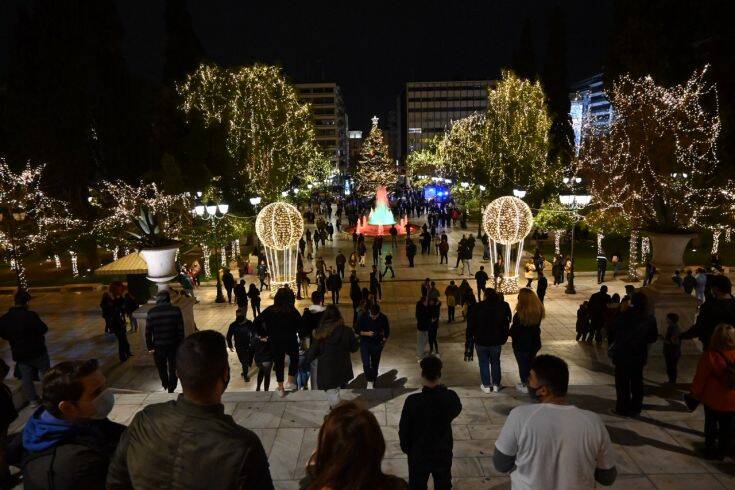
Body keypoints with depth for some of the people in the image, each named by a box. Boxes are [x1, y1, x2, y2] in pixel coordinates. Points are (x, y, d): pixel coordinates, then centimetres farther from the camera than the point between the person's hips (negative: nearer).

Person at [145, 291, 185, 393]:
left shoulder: (151, 312, -8)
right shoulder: (176, 311, -10)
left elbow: (148, 332, -5)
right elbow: (181, 330, -8)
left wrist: (149, 347, 3)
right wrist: (181, 345, 0)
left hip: (158, 346, 1)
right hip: (173, 346, -1)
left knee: (161, 368, 22)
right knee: (172, 369, 11)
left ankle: (165, 385, 40)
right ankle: (171, 390, 14)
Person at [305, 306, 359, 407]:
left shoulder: (320, 333, -15)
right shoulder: (347, 331, -14)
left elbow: (313, 351, -7)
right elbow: (354, 348, -1)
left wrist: (306, 360, 13)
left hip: (326, 370, -2)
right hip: (343, 368, 2)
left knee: (332, 393, 8)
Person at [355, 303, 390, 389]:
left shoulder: (383, 318, -12)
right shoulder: (363, 317, -16)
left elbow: (387, 331, 5)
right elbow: (357, 330, -7)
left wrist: (384, 340, -3)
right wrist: (366, 333, -21)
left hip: (377, 344, 1)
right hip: (365, 343, -1)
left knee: (375, 364, 11)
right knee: (366, 364, -13)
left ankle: (373, 381, 28)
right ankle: (369, 381, 4)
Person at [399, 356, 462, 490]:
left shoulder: (412, 401, -27)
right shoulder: (450, 397, -19)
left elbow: (404, 429, -14)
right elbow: (456, 411, 5)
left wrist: (406, 448, 4)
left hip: (418, 454, -2)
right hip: (443, 452, 2)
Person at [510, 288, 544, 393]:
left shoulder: (520, 314, -30)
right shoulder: (538, 311, -12)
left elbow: (513, 331, -16)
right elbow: (536, 326, 3)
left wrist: (510, 333, 4)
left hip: (521, 345, -5)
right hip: (535, 342, 6)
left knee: (523, 365, 14)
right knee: (531, 363, 23)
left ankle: (525, 386, 29)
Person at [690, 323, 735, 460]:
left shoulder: (710, 355, -20)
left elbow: (700, 377, -13)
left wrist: (696, 394, 2)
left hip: (712, 399, -2)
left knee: (710, 425, 14)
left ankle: (710, 450, 23)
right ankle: (721, 452, 26)